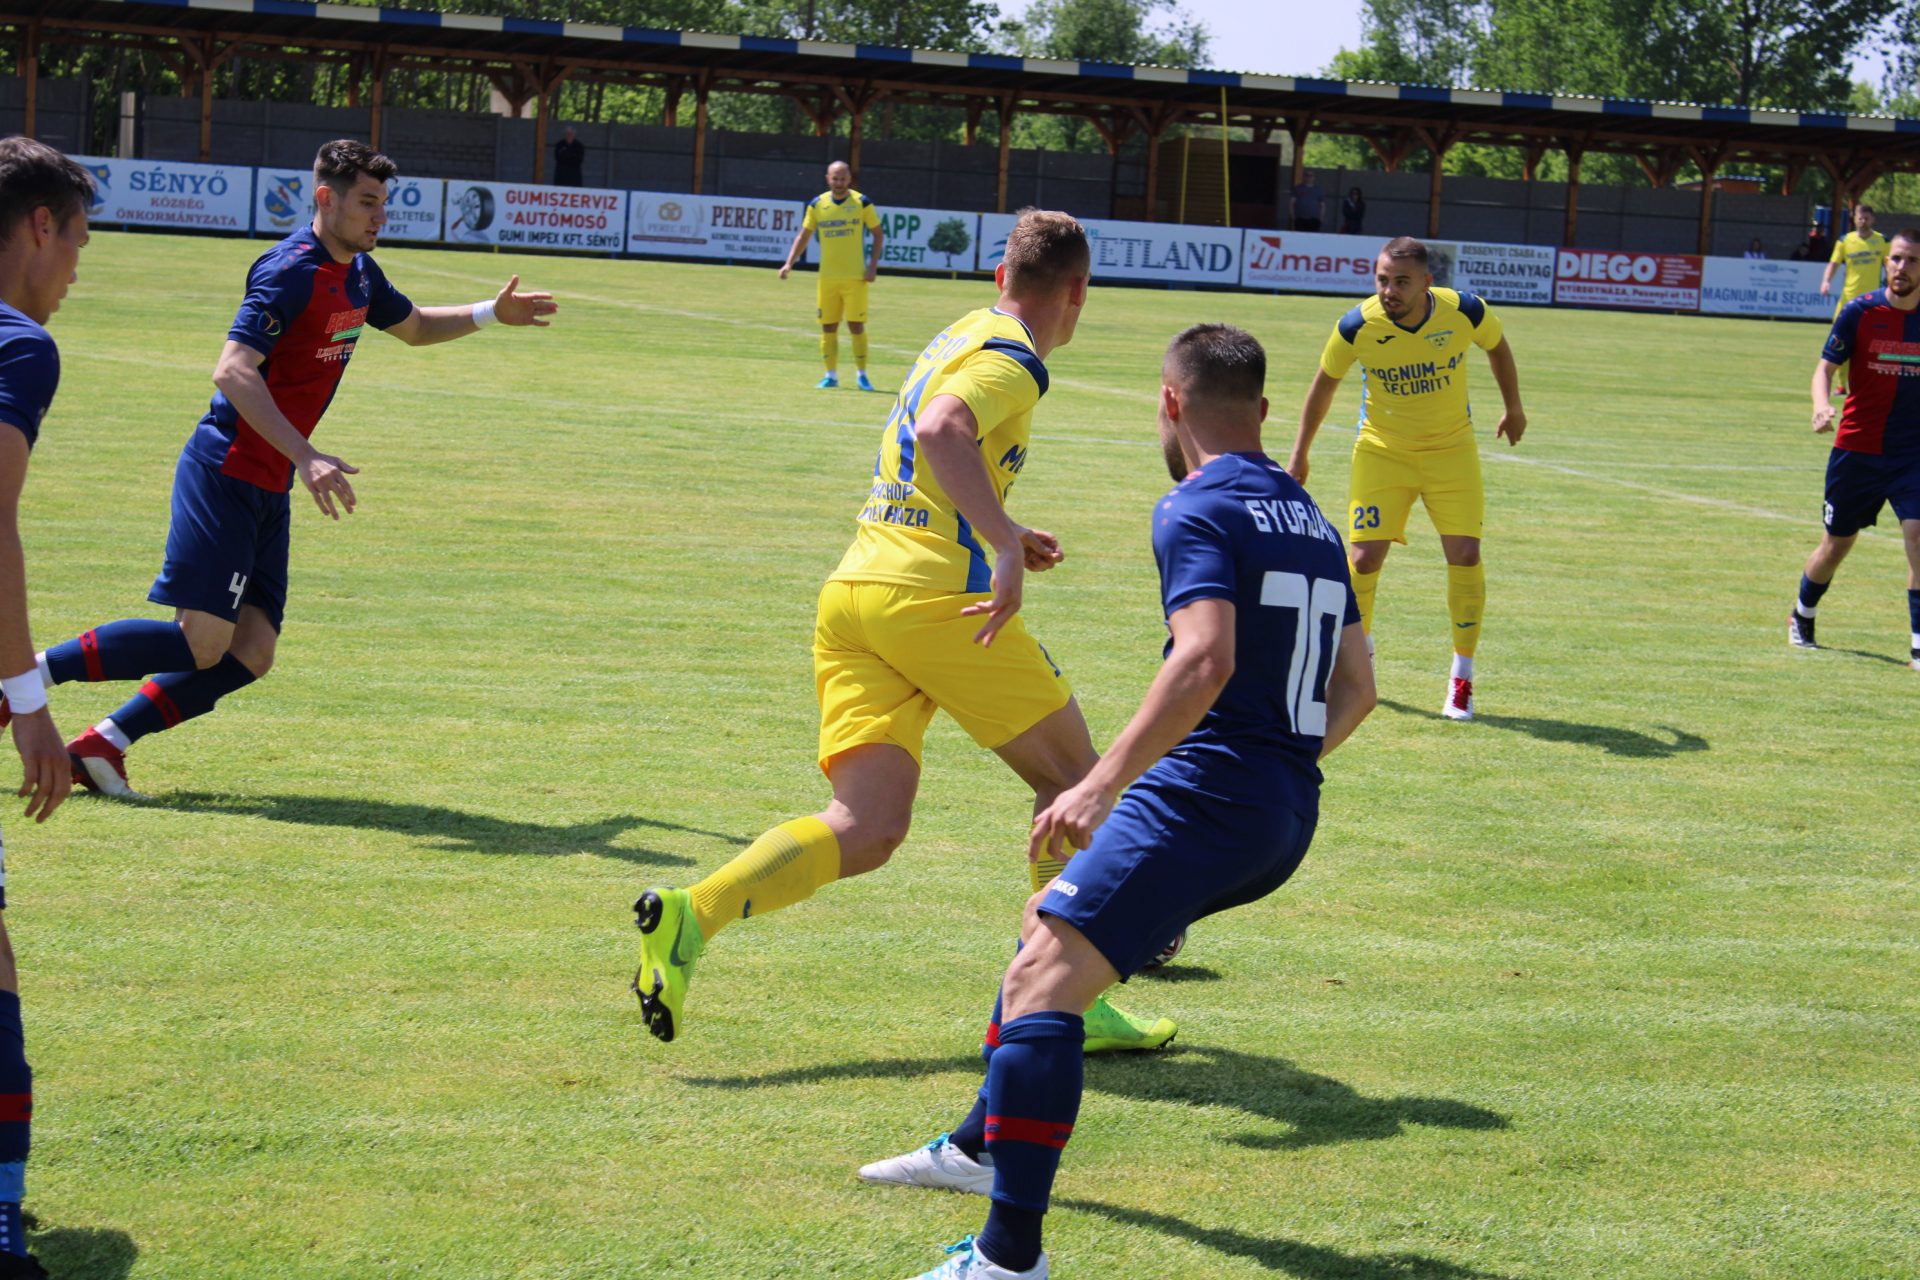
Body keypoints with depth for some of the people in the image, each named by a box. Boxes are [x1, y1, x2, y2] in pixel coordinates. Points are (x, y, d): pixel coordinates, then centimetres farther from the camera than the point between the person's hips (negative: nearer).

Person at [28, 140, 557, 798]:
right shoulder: (290, 272, -16)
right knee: (202, 643, -14)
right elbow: (232, 372, -25)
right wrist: (305, 458, -31)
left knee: (251, 653, 0)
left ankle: (103, 744, 2)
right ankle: (29, 673, -5)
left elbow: (414, 326, 35)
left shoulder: (359, 274, 13)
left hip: (269, 490, 9)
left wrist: (490, 313, 24)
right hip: (225, 475, -9)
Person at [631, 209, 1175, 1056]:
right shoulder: (1010, 359, -5)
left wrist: (1000, 539, 41)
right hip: (936, 595, -8)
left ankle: (689, 916, -21)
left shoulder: (962, 336, 23)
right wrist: (1006, 542, -33)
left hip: (852, 587, 8)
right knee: (1073, 777, 8)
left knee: (867, 827, -1)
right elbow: (941, 432, -26)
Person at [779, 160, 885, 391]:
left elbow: (878, 234, 5)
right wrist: (789, 263, -1)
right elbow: (803, 236, 11)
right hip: (827, 277, 2)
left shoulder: (862, 203, -1)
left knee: (856, 326, -5)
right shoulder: (817, 205, 5)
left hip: (855, 277, -2)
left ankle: (861, 375, 3)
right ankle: (831, 375, 11)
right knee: (828, 327, 3)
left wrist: (873, 266, -7)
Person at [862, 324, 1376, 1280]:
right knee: (1051, 924, 27)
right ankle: (983, 1146, 40)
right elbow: (1355, 688, 21)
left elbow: (1206, 658, -25)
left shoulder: (1197, 510, -9)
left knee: (1045, 976, -17)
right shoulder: (1310, 518, 18)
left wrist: (1101, 785, -26)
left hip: (1205, 795, -10)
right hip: (1286, 818, 10)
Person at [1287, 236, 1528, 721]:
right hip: (1382, 451, 0)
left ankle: (1462, 677, 4)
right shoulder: (1357, 326, -20)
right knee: (1364, 558, -8)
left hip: (1451, 449, 0)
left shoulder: (1465, 312, -19)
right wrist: (1299, 454, 3)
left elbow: (1497, 345, 6)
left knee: (1465, 555, -10)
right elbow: (1324, 384, -1)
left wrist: (1513, 407, 15)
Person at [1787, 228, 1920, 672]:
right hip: (1856, 448, 0)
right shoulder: (1860, 312, -6)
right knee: (1836, 544, 12)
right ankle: (1802, 617, 40)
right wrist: (1822, 405, -23)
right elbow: (1826, 367, -4)